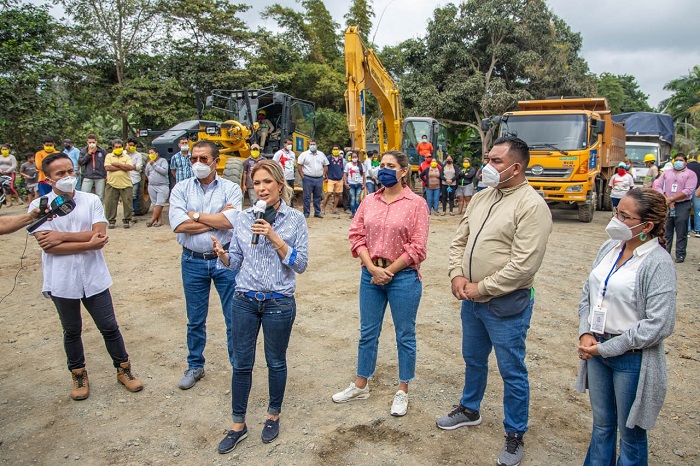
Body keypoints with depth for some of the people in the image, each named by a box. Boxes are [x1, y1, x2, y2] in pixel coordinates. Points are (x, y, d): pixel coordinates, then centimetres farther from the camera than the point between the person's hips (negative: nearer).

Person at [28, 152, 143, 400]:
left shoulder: (91, 201, -2)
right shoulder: (39, 206, -6)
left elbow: (99, 235, -13)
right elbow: (48, 246, -16)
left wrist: (62, 235, -18)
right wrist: (89, 243, -20)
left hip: (94, 277, 1)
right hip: (61, 281, 0)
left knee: (109, 326, 10)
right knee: (72, 331, 17)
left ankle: (123, 369, 28)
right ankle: (78, 375, 36)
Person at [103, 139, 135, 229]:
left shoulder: (127, 157, 9)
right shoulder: (109, 156, 7)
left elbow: (130, 167, -8)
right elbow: (107, 167, -9)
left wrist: (117, 164, -9)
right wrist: (123, 167, -8)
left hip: (126, 185, 0)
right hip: (112, 184, 0)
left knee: (127, 203, 2)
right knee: (110, 203, 2)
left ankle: (126, 220, 15)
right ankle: (111, 220, 14)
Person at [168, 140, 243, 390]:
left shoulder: (231, 189, -3)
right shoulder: (181, 188, 1)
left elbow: (230, 221, -19)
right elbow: (178, 225, -14)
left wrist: (196, 215, -11)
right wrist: (218, 219, -12)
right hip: (193, 261, 2)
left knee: (235, 318, 6)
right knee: (195, 320, 15)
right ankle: (195, 366, 34)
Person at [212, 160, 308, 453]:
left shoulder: (295, 219, -6)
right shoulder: (244, 219, 3)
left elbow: (300, 264, -11)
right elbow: (235, 261, 6)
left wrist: (273, 237, -21)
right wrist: (222, 254, -17)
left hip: (279, 302, -2)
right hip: (245, 299, 3)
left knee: (276, 362, 13)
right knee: (241, 363, 10)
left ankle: (273, 416, 36)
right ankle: (238, 425, 27)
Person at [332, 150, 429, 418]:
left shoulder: (416, 204, -7)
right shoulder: (369, 201, 5)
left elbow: (417, 248, -10)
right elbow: (357, 236, 2)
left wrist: (388, 271, -12)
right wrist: (372, 268, -10)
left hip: (403, 276, -4)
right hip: (370, 274, 4)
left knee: (405, 335, 10)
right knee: (367, 333, 15)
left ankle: (402, 392, 27)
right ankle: (360, 386, 33)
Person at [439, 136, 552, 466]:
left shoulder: (531, 205, -17)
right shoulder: (481, 198, 7)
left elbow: (524, 264, -23)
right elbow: (459, 241, 11)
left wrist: (482, 287, -17)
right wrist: (457, 276, -5)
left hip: (506, 304, -7)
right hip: (471, 299, 7)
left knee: (511, 371, 8)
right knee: (473, 359, 24)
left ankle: (515, 436, 27)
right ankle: (469, 410, 46)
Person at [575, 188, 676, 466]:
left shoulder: (658, 263, -18)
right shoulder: (609, 248, 1)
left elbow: (659, 325, -21)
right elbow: (587, 294, 9)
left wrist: (606, 348, -16)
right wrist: (586, 334, -5)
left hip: (632, 358, -6)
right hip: (597, 349, 6)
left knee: (630, 432, 14)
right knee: (601, 424, 23)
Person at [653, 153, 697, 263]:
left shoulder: (690, 174, 3)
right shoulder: (666, 173, 15)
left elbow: (687, 191, -9)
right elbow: (657, 186, 4)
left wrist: (671, 199, -14)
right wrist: (666, 200, -9)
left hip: (682, 206, -3)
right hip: (666, 205, 3)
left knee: (681, 233, 0)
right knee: (666, 232, 7)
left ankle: (680, 255, 6)